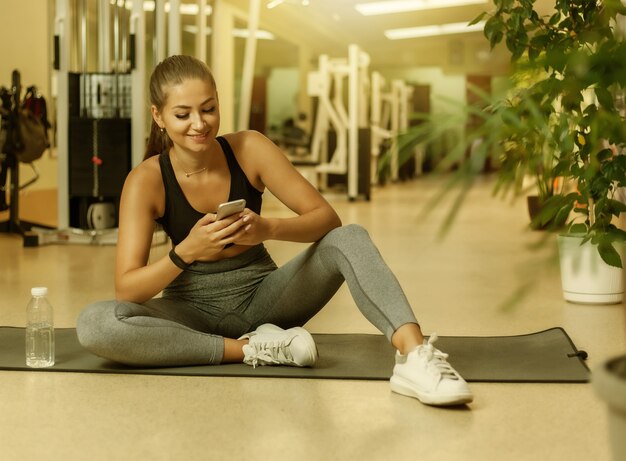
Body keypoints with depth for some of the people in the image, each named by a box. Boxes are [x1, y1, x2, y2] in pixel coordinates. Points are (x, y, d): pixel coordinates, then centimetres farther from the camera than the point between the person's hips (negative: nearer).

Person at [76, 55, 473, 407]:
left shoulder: (249, 149, -12)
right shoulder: (146, 180, -15)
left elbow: (328, 218, -15)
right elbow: (126, 289, -19)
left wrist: (269, 229, -35)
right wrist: (184, 253, -38)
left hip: (263, 296, 1)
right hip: (195, 311, -1)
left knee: (350, 239, -24)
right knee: (94, 324, -30)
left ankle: (414, 354, -43)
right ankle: (253, 349, -26)